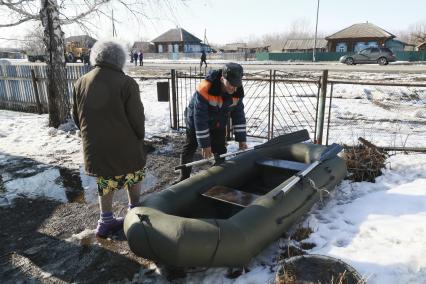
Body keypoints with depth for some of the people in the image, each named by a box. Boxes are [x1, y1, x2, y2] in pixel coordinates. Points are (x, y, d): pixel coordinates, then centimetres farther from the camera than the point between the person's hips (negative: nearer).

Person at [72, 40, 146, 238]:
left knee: (106, 183, 20)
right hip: (125, 146, -4)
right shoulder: (126, 83, -16)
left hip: (95, 148, 4)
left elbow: (76, 117, 10)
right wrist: (139, 138, 2)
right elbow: (136, 117, -15)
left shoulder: (80, 83, 2)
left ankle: (105, 221, 27)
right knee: (133, 178, 20)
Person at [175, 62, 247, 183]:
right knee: (189, 149, 10)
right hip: (196, 122, -3)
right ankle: (184, 177, 28)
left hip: (218, 125, 4)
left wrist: (241, 140, -10)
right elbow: (199, 118, -34)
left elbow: (239, 115, -9)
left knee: (220, 151, 5)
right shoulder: (205, 89, -39)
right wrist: (205, 144, -30)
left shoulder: (237, 92, -22)